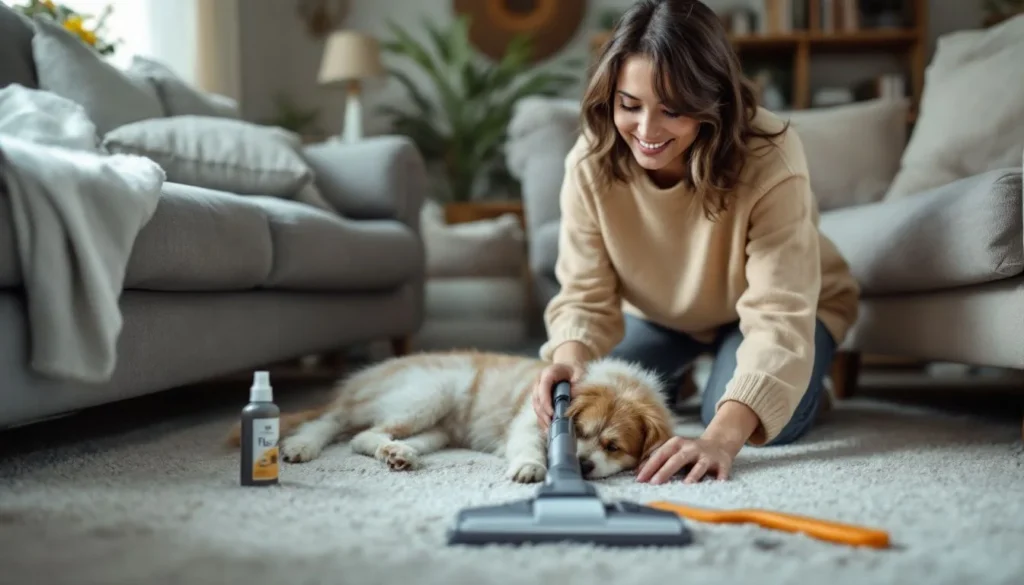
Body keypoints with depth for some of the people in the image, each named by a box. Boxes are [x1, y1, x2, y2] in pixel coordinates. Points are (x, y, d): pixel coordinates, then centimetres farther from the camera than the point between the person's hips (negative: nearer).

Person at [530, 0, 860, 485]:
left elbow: (779, 315, -44)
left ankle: (803, 381, 9)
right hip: (660, 313, 4)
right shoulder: (591, 162, -28)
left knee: (769, 426, -29)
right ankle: (672, 381, 22)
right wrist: (570, 359, -50)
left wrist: (720, 439, -59)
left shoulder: (768, 157, -38)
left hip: (775, 308, -3)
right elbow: (586, 296, -25)